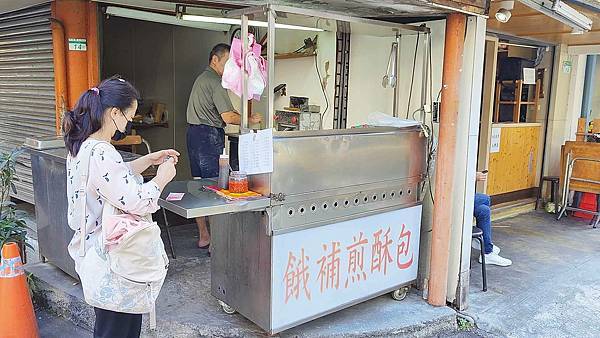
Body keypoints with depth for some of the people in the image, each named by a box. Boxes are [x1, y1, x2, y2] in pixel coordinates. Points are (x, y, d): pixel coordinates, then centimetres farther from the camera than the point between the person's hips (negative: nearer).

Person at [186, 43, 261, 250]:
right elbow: (228, 117, -19)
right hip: (210, 136, -10)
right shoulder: (216, 82, -12)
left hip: (194, 132, 11)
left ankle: (203, 236, 20)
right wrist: (249, 120, -4)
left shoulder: (201, 78, 20)